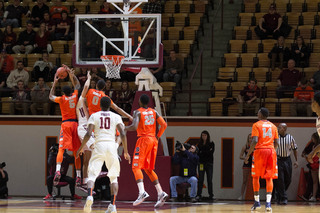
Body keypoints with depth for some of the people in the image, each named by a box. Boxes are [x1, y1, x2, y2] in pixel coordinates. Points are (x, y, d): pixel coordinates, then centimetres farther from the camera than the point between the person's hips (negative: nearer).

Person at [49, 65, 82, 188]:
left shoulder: (62, 99, -1)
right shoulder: (75, 96, 5)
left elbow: (51, 97, 20)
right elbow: (77, 85, 24)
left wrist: (54, 83, 25)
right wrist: (71, 73, 27)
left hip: (66, 124, -3)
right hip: (75, 123, 3)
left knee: (61, 149, -12)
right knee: (76, 152, 7)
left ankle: (58, 171, -34)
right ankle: (78, 177, 7)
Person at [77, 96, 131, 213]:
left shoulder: (94, 116, 11)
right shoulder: (116, 117, 12)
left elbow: (88, 134, -1)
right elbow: (123, 134, 1)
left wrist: (81, 148, 12)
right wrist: (126, 152, 8)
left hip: (99, 145, -1)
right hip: (112, 145, 1)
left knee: (92, 174, 1)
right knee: (114, 177, 12)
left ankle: (90, 195, -30)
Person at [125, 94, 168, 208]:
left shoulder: (138, 112, -6)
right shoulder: (154, 112, 11)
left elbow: (134, 126, -20)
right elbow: (164, 125, 3)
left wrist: (124, 129, -3)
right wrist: (158, 137, 17)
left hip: (144, 139, -6)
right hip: (153, 140, 6)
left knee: (136, 167, -7)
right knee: (148, 169, 16)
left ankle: (142, 192, -28)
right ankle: (160, 193, 5)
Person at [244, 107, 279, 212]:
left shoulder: (256, 125, -1)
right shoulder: (273, 126, 13)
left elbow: (255, 141, -12)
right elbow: (276, 143, 11)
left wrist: (248, 154, -8)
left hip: (260, 150, -3)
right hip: (271, 150, 3)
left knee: (256, 177, 10)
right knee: (269, 178, 2)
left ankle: (257, 202, 11)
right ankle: (268, 202, -12)